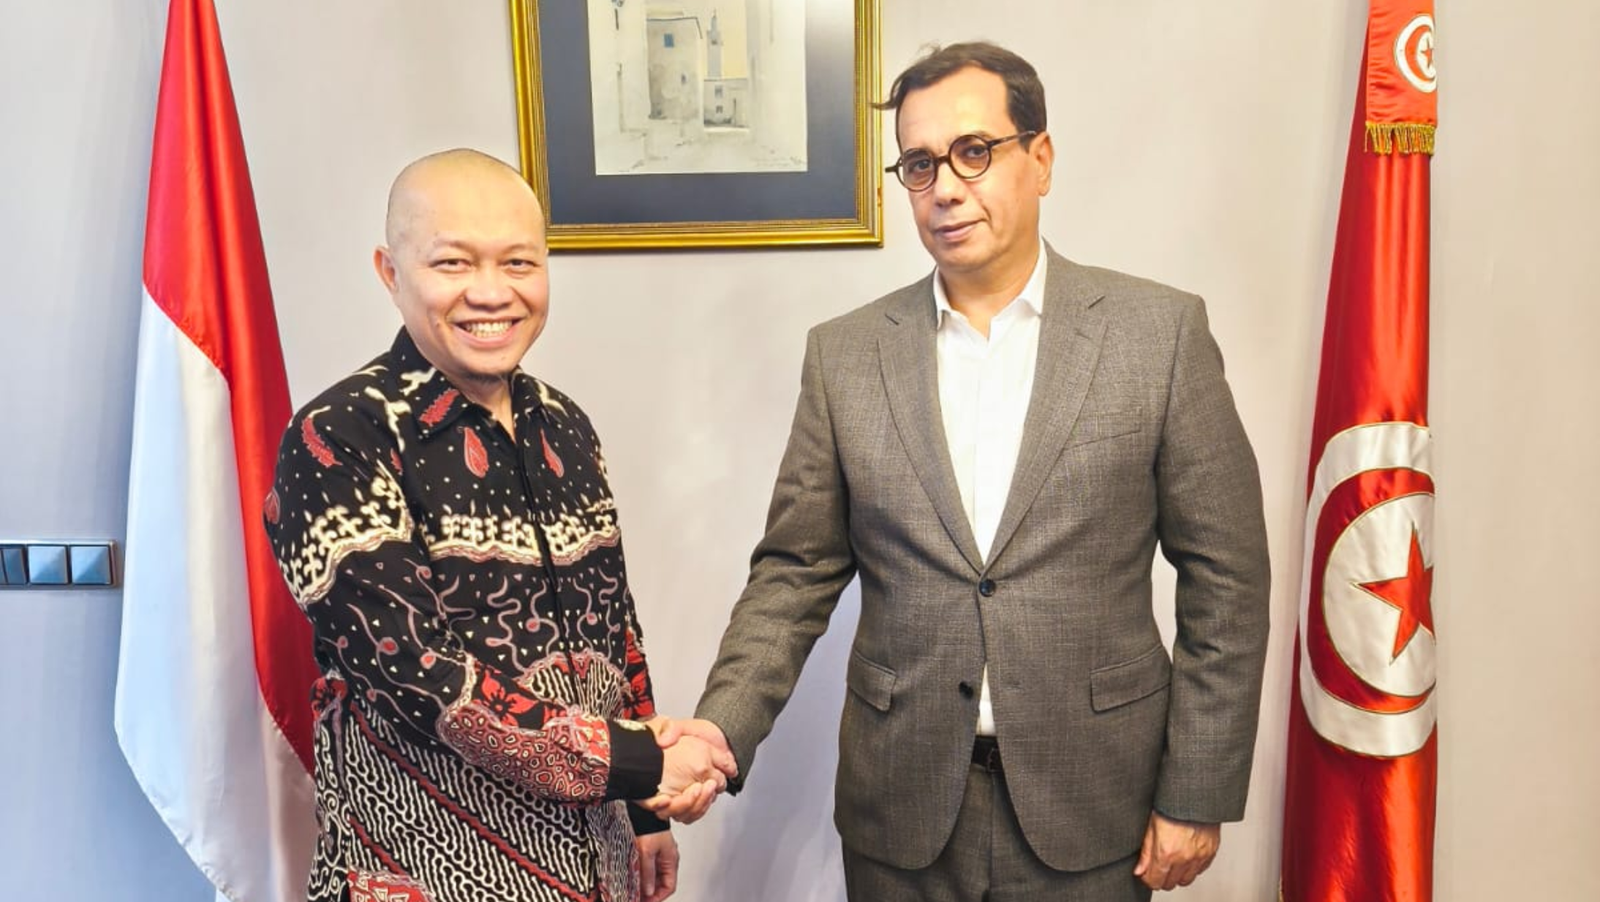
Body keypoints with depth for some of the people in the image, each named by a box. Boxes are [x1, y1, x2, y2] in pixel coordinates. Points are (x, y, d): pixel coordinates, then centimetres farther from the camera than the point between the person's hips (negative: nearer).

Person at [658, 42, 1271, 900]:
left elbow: (1225, 577, -3)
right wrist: (722, 727, -12)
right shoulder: (843, 354, -1)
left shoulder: (1160, 332, -5)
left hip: (1090, 803, -1)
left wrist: (1197, 795, -4)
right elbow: (796, 572, 1)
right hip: (901, 808, 2)